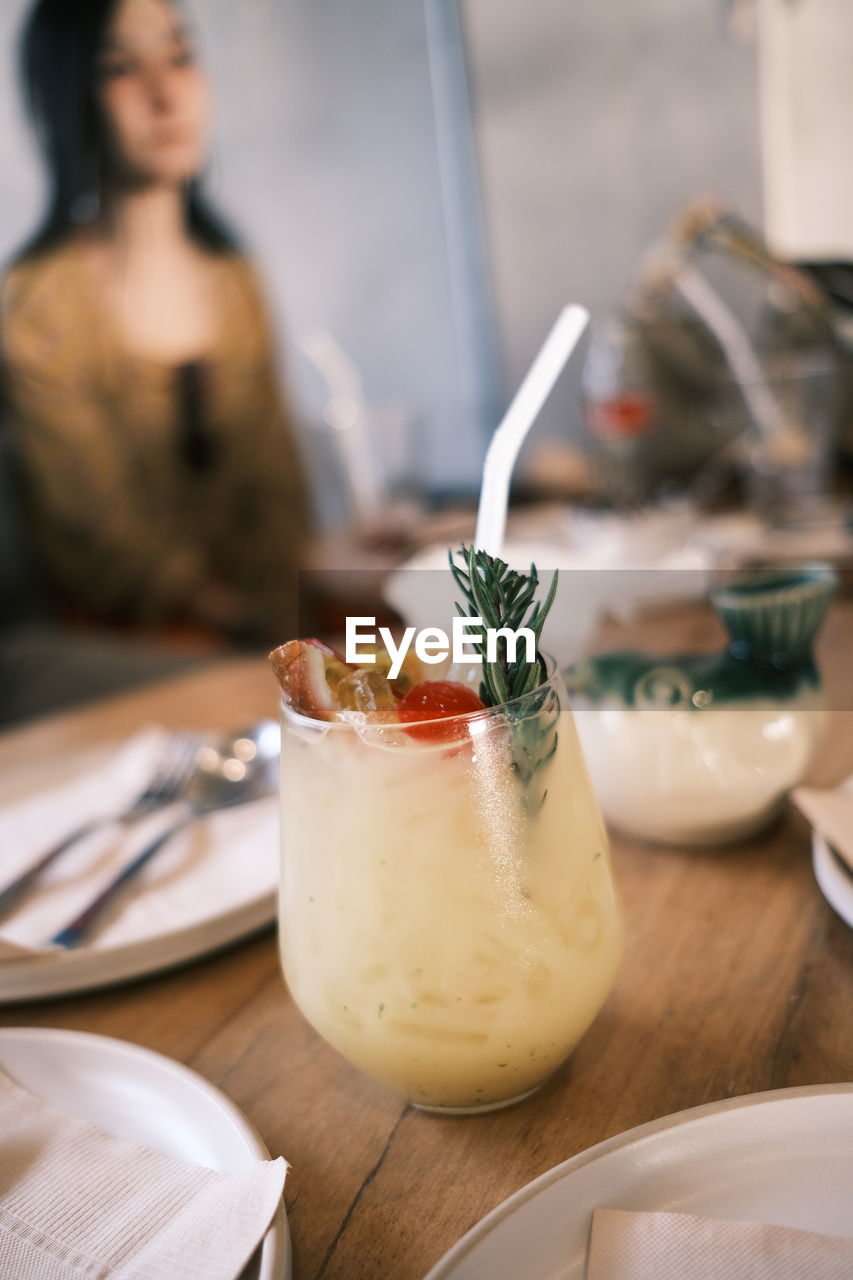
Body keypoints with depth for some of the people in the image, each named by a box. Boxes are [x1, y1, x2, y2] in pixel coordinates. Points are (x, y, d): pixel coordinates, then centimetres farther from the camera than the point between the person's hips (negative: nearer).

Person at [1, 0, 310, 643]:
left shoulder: (234, 277, 8)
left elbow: (276, 484, 7)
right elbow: (99, 533, -11)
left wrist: (289, 603, -9)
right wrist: (239, 613, -21)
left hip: (257, 612, 6)